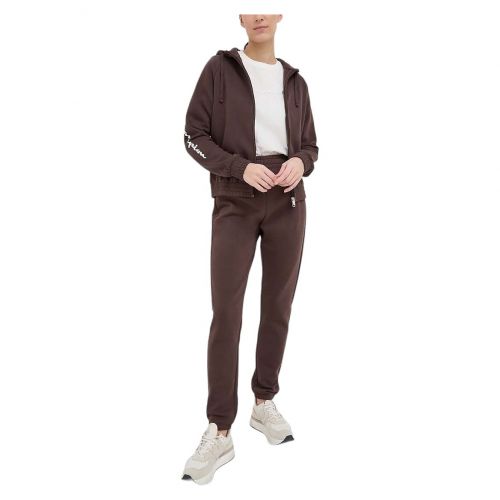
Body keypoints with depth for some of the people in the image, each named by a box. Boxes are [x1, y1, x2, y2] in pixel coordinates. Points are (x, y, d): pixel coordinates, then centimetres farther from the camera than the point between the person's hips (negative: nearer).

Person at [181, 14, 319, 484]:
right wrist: (241, 167, -17)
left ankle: (265, 402, 24)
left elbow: (309, 144, 15)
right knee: (226, 313, -9)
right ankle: (220, 432, -2)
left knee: (278, 307, 6)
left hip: (287, 202, 4)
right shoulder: (219, 68, 2)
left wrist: (299, 163, -9)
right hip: (235, 203, -3)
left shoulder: (294, 81, 12)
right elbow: (195, 135, -2)